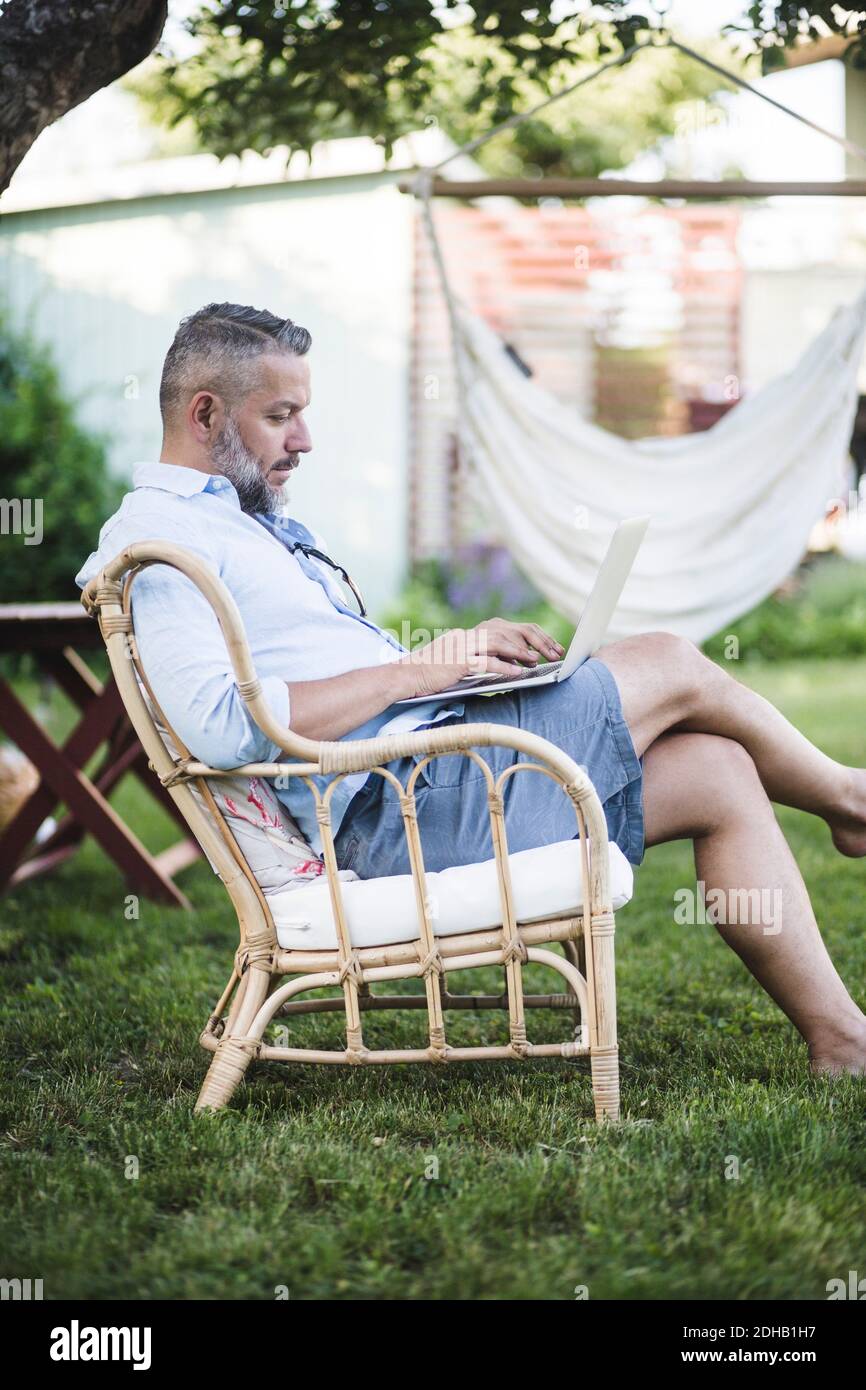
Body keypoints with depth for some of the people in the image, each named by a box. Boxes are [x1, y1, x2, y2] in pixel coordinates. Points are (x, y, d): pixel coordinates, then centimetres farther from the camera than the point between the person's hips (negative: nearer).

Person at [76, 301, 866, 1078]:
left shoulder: (252, 520, 23)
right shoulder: (159, 535, -11)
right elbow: (219, 726, -26)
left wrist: (468, 654, 6)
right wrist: (414, 670, -18)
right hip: (394, 803, -10)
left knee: (715, 771, 2)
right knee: (673, 665, -3)